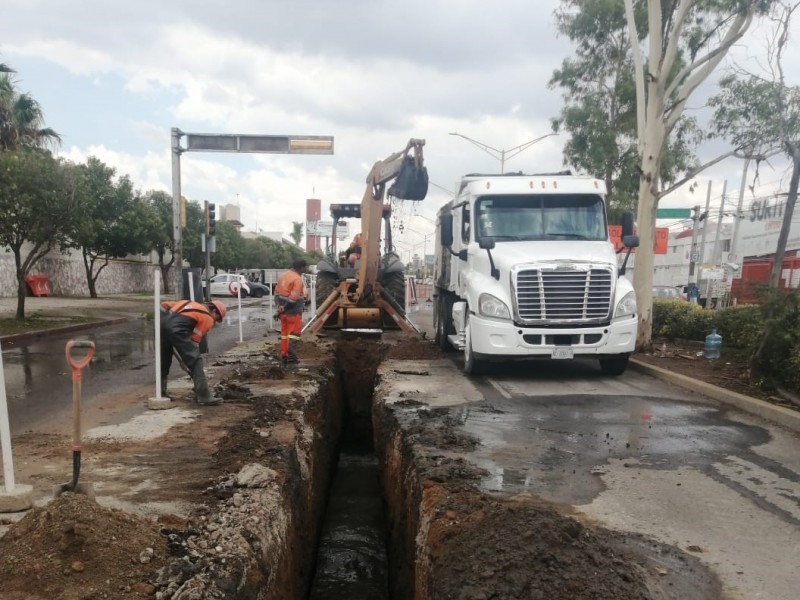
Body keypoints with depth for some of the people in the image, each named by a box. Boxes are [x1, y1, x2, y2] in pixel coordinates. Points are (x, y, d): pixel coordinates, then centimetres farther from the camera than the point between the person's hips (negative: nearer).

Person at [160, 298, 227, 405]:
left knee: (164, 361, 24)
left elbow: (164, 304, 28)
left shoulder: (189, 303, 34)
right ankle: (204, 397, -5)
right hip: (177, 328, -7)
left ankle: (161, 394, 33)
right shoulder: (208, 318, 14)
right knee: (195, 361, -1)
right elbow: (195, 339, 8)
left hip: (161, 321, 8)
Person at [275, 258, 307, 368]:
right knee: (293, 335, -3)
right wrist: (284, 308, -12)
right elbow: (293, 298, -22)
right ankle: (291, 360, -5)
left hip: (284, 310, 8)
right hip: (294, 311, -8)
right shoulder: (297, 279, -15)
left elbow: (277, 292, 11)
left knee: (284, 334, 14)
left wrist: (280, 306, 5)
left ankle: (283, 359, 19)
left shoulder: (283, 275, 11)